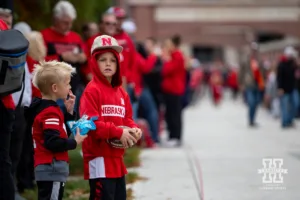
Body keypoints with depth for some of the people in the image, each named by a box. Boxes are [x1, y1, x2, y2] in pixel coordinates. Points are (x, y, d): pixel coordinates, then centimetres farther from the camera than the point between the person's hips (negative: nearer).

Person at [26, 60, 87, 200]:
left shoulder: (43, 108, 15)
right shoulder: (51, 112, -17)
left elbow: (61, 132, 20)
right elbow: (52, 142, -25)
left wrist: (69, 111, 10)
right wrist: (75, 142, -12)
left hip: (47, 167, 11)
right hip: (52, 168, -11)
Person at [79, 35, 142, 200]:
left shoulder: (121, 92, 13)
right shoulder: (92, 90, -12)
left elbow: (127, 118, 19)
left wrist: (133, 130, -4)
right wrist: (118, 132, -22)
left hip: (116, 157, 9)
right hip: (99, 157, -9)